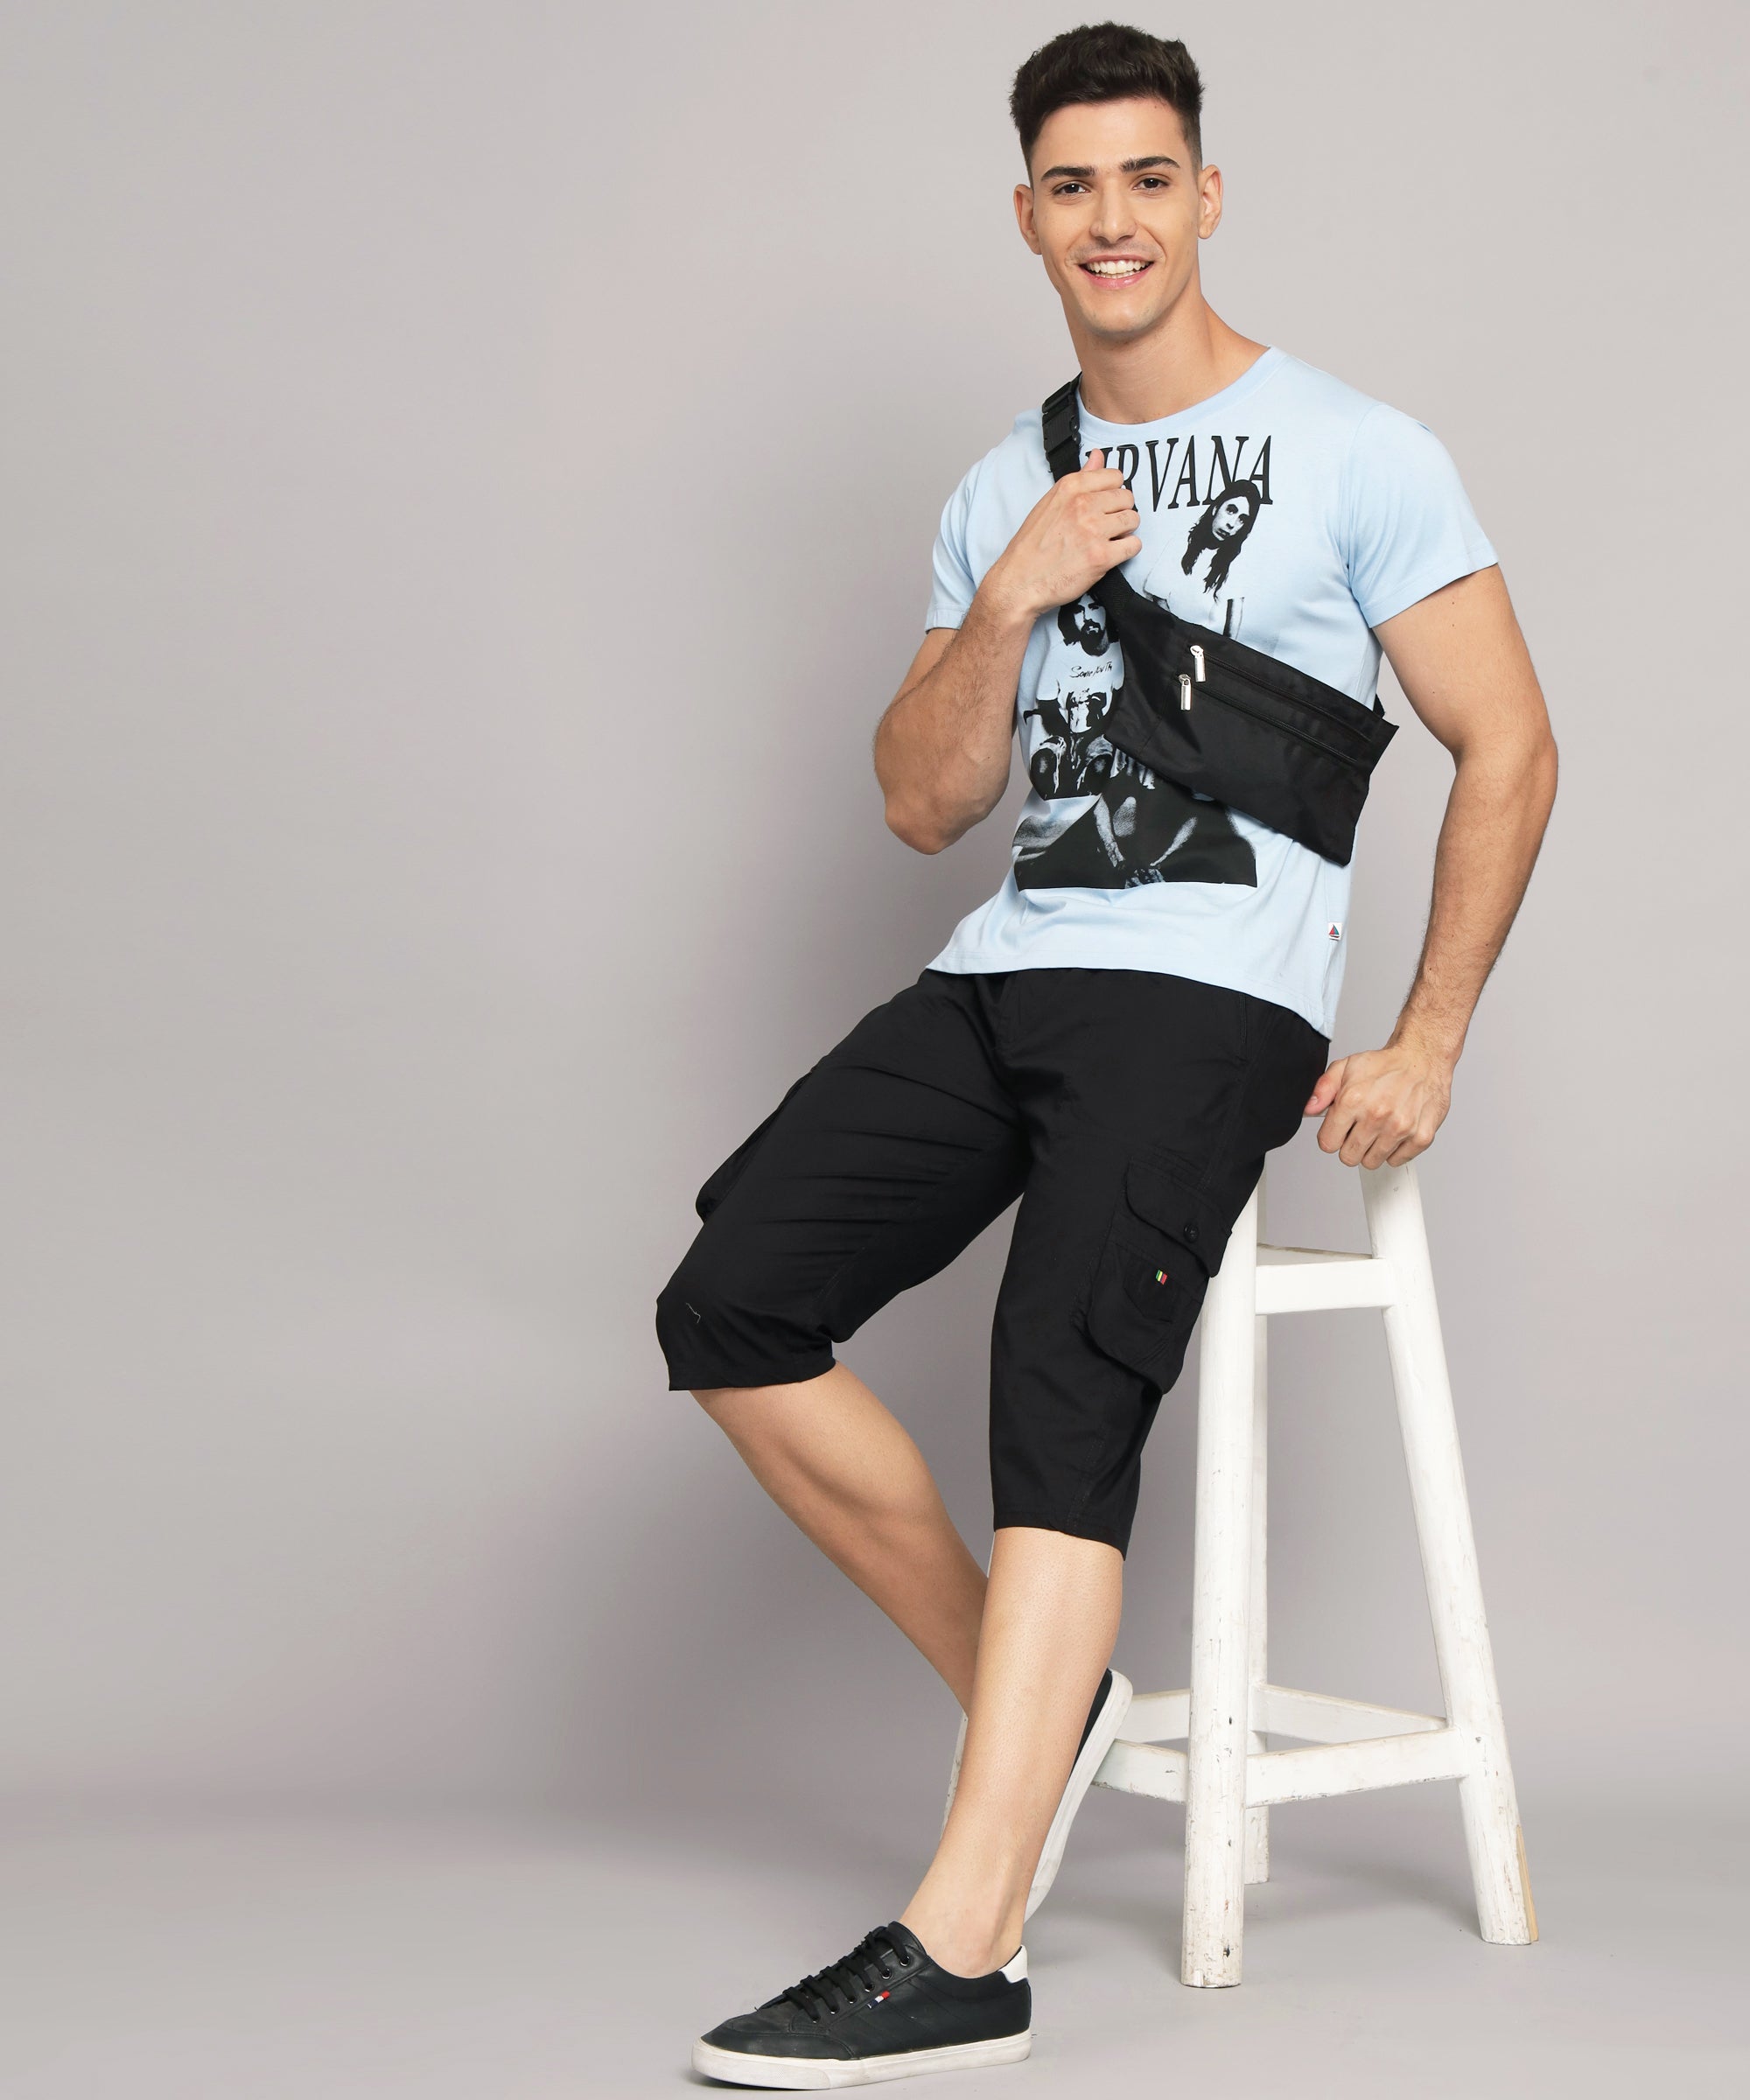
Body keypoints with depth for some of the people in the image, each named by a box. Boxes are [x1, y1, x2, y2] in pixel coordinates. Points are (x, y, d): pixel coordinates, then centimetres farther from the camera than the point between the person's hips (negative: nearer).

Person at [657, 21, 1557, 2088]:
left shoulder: (1354, 453, 3)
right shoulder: (1003, 492, 19)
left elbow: (1506, 749, 2)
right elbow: (924, 804, 13)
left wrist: (1426, 1044, -6)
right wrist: (1010, 604, -4)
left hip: (1213, 997, -6)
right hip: (1002, 973, 6)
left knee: (1061, 1385, -25)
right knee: (729, 1311, -10)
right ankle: (1032, 1694, 5)